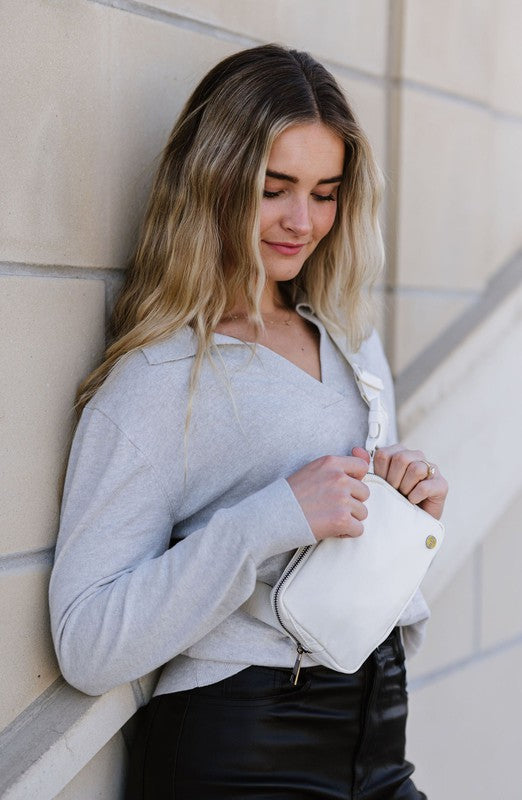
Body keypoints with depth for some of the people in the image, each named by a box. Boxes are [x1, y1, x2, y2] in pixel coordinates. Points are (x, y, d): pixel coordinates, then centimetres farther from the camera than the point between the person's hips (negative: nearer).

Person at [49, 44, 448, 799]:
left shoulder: (354, 340, 9)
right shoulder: (155, 379, -11)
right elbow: (87, 648, -17)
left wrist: (415, 500, 0)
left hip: (379, 736, 6)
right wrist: (274, 518, -24)